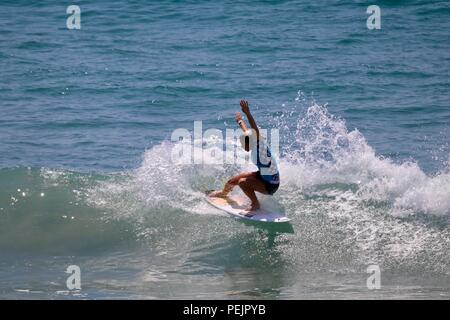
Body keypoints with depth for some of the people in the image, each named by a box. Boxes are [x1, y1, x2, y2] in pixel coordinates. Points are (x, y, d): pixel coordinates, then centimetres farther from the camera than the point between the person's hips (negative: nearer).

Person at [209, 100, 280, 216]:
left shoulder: (260, 147, -26)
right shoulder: (257, 145, -3)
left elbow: (256, 131, -41)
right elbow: (247, 131, 17)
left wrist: (248, 114, -52)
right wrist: (240, 122, 36)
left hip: (270, 184, -10)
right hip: (262, 175, 10)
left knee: (243, 182, -27)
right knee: (234, 180, 17)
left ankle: (255, 204, -8)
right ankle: (223, 192, 50)